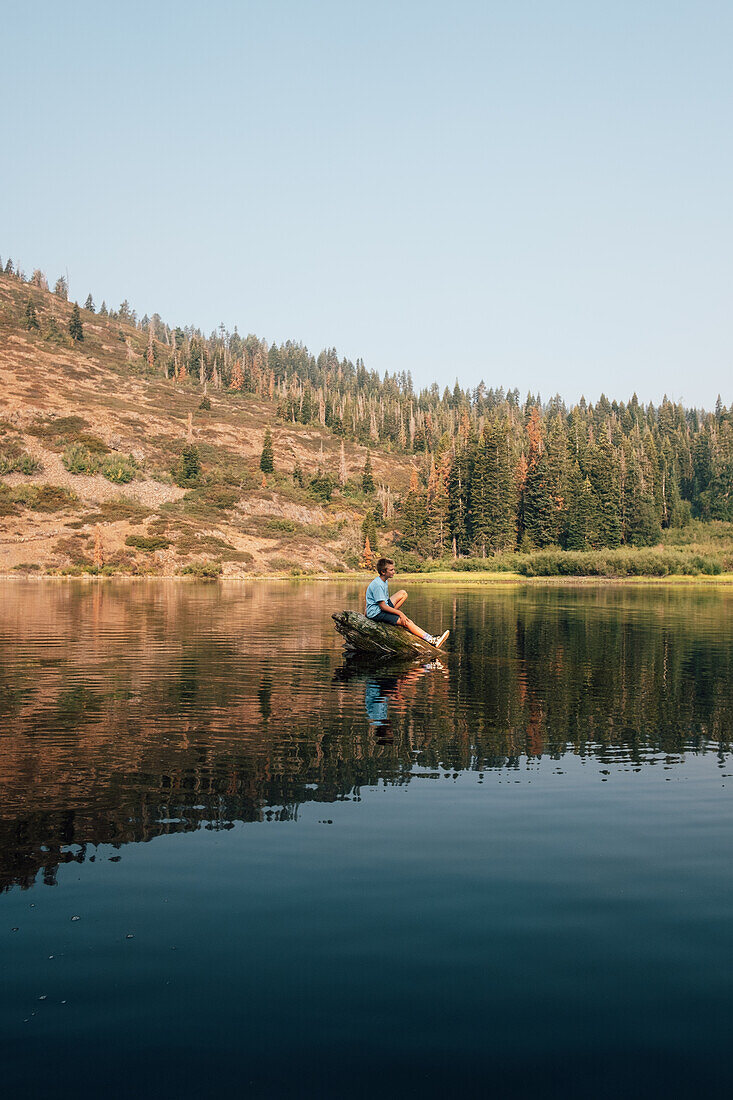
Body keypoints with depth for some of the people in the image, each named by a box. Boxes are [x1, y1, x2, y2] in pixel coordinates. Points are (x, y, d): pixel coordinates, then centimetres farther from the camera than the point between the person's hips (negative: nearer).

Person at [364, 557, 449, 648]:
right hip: (376, 613, -10)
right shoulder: (377, 585, -22)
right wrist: (400, 613, -22)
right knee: (407, 622, -21)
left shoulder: (385, 581, 9)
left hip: (384, 608, 10)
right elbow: (382, 606, -24)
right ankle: (432, 640, -26)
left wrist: (394, 610, 8)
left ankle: (391, 614, -1)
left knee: (403, 593, 8)